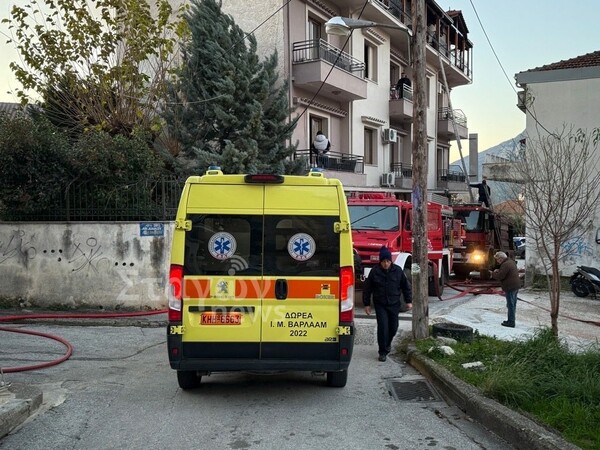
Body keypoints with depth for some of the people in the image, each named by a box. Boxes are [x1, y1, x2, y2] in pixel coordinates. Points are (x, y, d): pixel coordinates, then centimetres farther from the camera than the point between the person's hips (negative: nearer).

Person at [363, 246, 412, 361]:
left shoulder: (398, 270, -4)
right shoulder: (374, 272, -8)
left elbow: (406, 286, 6)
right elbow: (367, 288, -1)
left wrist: (408, 301, 4)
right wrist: (366, 304, -1)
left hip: (394, 304, 2)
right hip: (380, 305, -2)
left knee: (393, 327, 11)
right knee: (382, 327, -10)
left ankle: (388, 343, 40)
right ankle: (383, 352, 0)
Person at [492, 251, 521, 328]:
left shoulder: (505, 265, -19)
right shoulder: (511, 262, 13)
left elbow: (500, 276, -20)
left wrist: (493, 274, -2)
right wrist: (499, 271, 13)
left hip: (510, 287, -10)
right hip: (516, 286, 10)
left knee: (510, 305, -4)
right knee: (513, 304, 16)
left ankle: (511, 322, 1)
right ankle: (511, 320, 24)